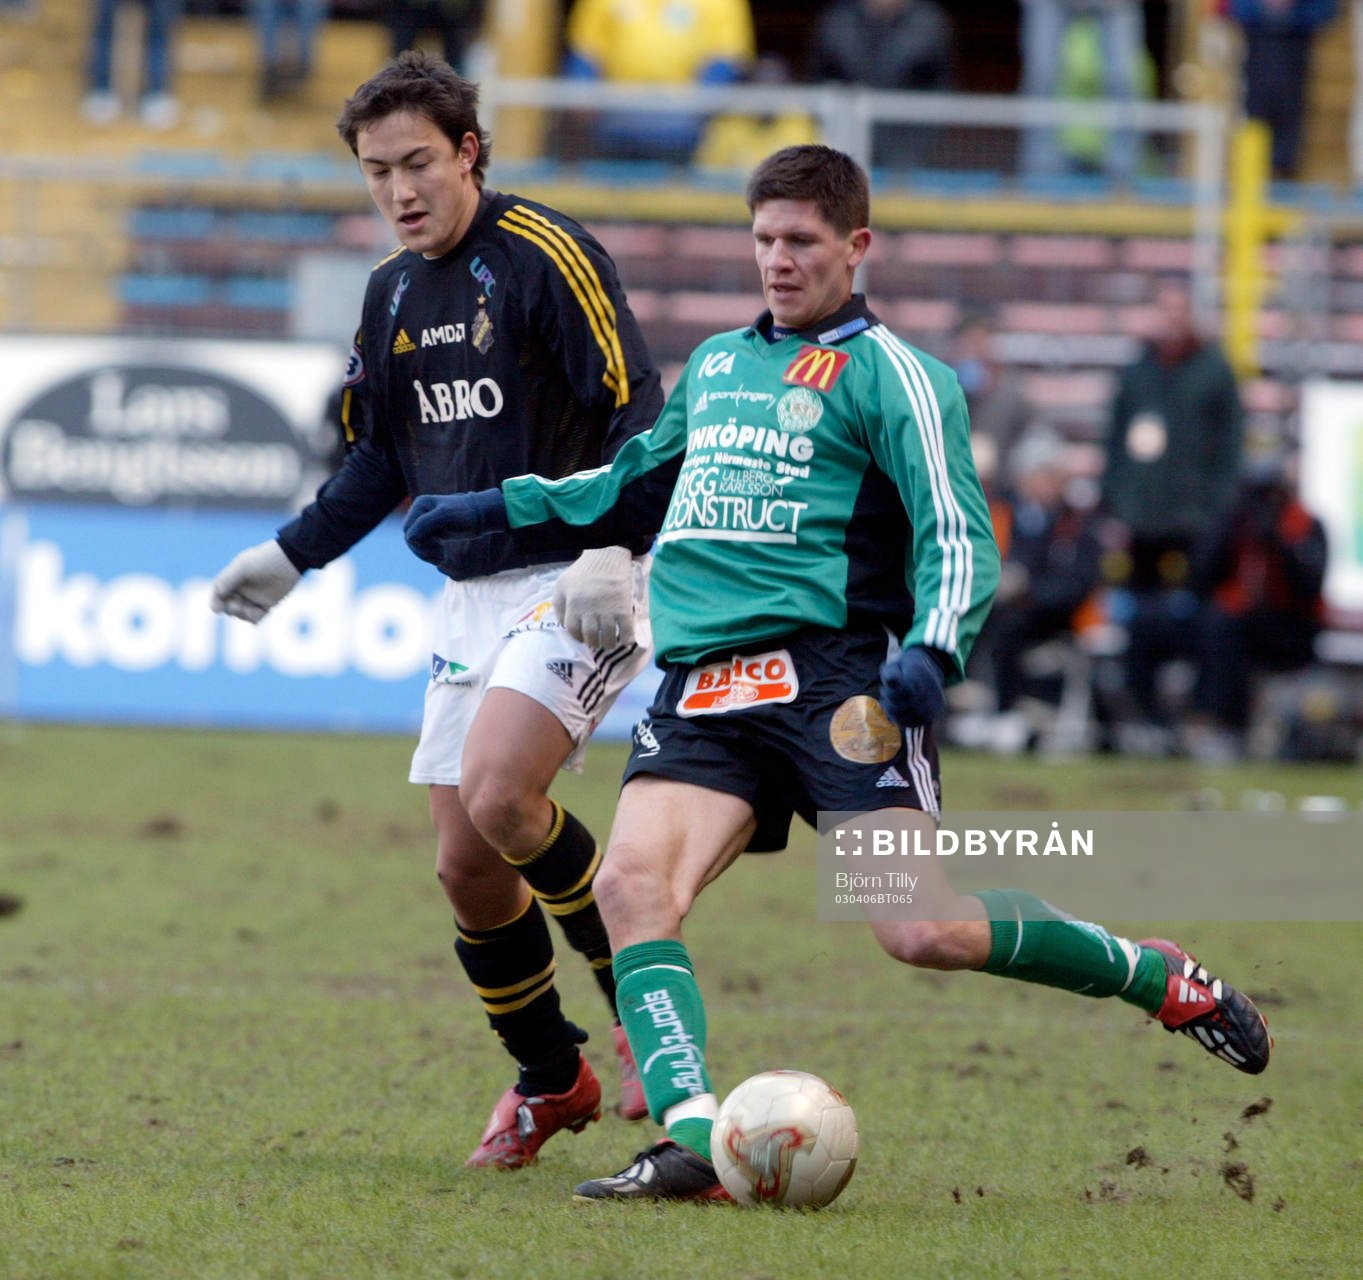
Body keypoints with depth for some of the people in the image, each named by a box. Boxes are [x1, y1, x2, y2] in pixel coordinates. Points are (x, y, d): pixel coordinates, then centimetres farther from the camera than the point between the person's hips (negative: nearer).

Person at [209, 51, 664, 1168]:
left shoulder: (545, 255, -11)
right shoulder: (392, 295, 12)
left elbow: (639, 414, -15)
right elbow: (384, 458, 25)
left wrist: (614, 550, -26)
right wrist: (292, 557, 18)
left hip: (578, 583, -7)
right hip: (474, 594, 7)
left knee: (498, 796, -26)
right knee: (465, 863, 3)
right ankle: (551, 1082, 21)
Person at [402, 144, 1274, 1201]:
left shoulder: (889, 374, 3)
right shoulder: (715, 363, 23)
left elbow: (957, 535, -6)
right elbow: (637, 485, 40)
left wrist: (933, 651, -23)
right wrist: (498, 511, 35)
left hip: (831, 669, -6)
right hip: (700, 687, 6)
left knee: (924, 930, -15)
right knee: (631, 883, -21)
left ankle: (1160, 978, 8)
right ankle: (694, 1144, -29)